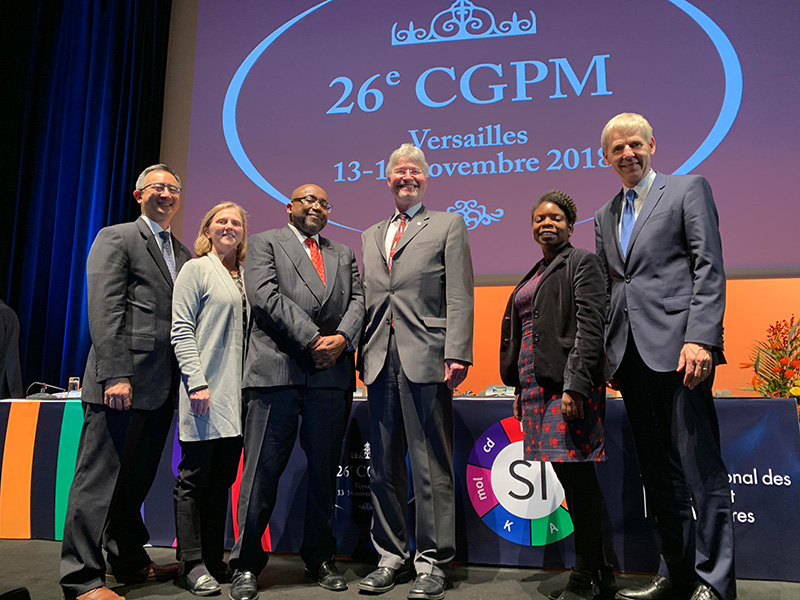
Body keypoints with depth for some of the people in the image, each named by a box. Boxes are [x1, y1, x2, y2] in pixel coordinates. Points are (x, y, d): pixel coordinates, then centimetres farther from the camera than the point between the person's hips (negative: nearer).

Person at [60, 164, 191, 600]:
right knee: (98, 479, 0)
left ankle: (131, 562, 27)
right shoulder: (116, 238, 0)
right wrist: (115, 376, -17)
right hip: (123, 382, -7)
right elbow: (104, 311, -9)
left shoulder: (183, 253, 20)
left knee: (135, 480, 15)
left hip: (162, 387, 7)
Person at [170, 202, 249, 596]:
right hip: (206, 392, -6)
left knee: (223, 479, 10)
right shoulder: (196, 270, 2)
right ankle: (193, 564, 9)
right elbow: (182, 329, -6)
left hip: (237, 392, 6)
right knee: (194, 478, 0)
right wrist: (197, 382, -15)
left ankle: (214, 560, 19)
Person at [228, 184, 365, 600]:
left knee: (324, 469, 8)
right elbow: (265, 296, -4)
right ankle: (247, 564, 14)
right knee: (263, 469, -1)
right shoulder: (265, 243, 12)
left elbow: (357, 299, 11)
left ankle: (320, 559, 22)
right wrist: (312, 339, -11)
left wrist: (342, 338, -9)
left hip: (332, 373, 4)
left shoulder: (344, 254, 24)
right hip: (278, 369, -3)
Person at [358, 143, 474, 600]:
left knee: (432, 467, 0)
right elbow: (366, 298, 18)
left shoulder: (448, 226, 8)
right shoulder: (371, 237, 22)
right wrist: (363, 353, 8)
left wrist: (457, 354, -13)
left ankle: (432, 562, 13)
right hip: (381, 360, 5)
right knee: (385, 467, 10)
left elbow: (459, 296, -2)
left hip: (426, 358, -5)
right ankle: (392, 556, 24)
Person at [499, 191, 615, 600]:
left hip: (569, 385, -8)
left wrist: (575, 385, -21)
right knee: (569, 479, 11)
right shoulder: (535, 275, 22)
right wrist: (520, 388, 18)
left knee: (579, 479, -4)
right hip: (536, 386, 8)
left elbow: (589, 327, -13)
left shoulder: (582, 263, -2)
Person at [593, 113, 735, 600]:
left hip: (677, 348, -5)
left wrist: (700, 339, -16)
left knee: (700, 466, -3)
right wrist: (609, 354, 11)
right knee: (658, 473, 10)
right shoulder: (605, 216, 21)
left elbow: (709, 269, -4)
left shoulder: (689, 189, 6)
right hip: (631, 354, 6)